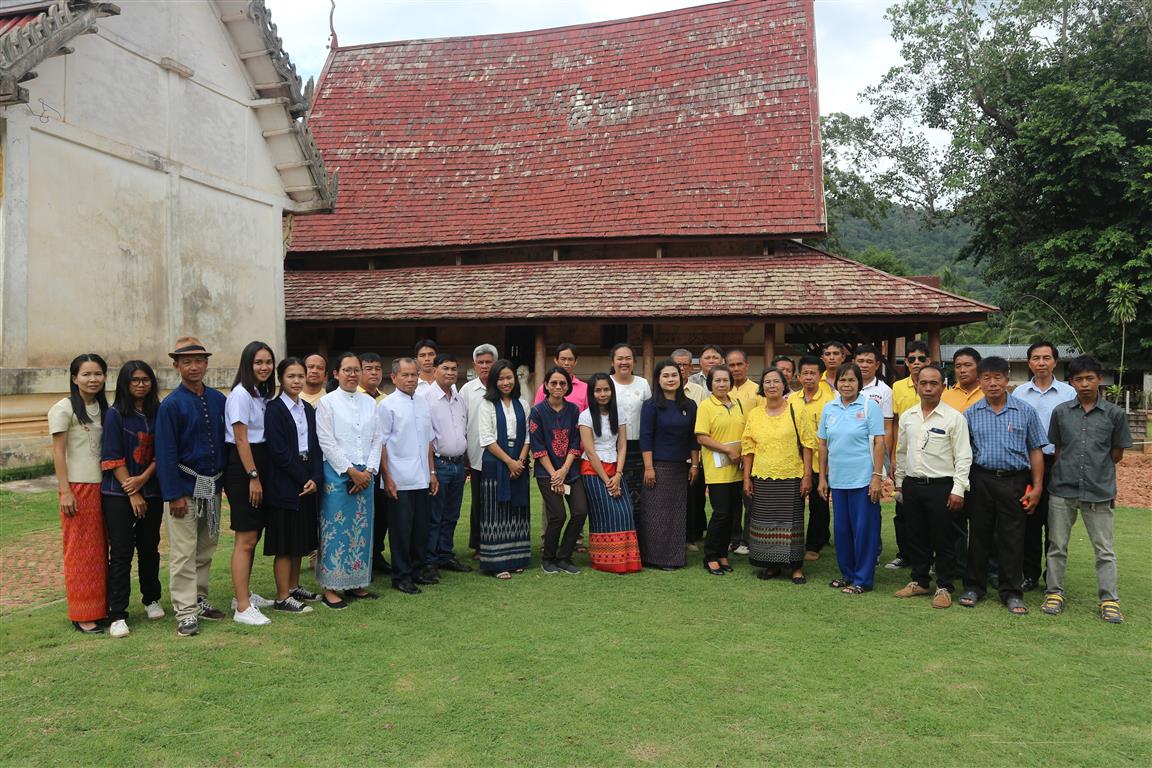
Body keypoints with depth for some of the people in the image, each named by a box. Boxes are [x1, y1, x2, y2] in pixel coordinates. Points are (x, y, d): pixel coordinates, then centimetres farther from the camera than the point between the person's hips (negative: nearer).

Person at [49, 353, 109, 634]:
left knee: (101, 548, 9)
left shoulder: (103, 408, 11)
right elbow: (58, 452, -9)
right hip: (77, 486, -6)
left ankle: (101, 606, 18)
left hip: (101, 485, 6)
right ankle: (83, 614, 7)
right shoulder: (64, 409, -7)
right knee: (81, 550, -1)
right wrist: (65, 491, -14)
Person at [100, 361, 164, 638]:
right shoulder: (115, 415, -4)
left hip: (152, 492, 3)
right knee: (121, 553, -4)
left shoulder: (157, 413, 7)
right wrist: (132, 494, -11)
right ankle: (117, 615, 1)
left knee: (149, 548, 12)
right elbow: (113, 458, -8)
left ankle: (151, 600, 28)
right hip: (119, 494, -3)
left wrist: (143, 478, -12)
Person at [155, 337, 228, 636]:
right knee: (184, 553, -2)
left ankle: (200, 600, 28)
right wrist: (174, 495, -14)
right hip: (185, 487, -5)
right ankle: (186, 612, 5)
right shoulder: (171, 404, -9)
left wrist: (227, 481, 9)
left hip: (213, 487, 6)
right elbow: (166, 452, -11)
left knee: (206, 549, 15)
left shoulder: (219, 400, 6)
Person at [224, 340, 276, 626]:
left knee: (252, 536, 14)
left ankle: (245, 594, 26)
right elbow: (241, 439, -14)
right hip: (242, 467, -9)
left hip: (258, 465, 9)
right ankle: (242, 608, -4)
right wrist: (253, 476, -15)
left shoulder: (263, 394, 14)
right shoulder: (241, 394, -11)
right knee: (246, 539, -8)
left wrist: (260, 475, 10)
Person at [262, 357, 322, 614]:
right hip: (284, 484, -7)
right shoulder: (274, 409, -9)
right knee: (285, 542, -1)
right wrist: (303, 478, -14)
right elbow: (278, 451, -15)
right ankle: (283, 597, 7)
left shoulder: (308, 408, 12)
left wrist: (315, 478, -5)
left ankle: (294, 587, 27)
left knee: (300, 538, 14)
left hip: (307, 482, 7)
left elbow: (315, 446, 8)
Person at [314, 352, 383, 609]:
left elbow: (376, 440, 9)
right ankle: (330, 588, 6)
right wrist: (351, 471, -12)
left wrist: (369, 471, -4)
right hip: (337, 474, -4)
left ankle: (356, 583, 18)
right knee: (336, 530, -2)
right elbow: (327, 442, -8)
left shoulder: (369, 402, 11)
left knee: (362, 530, 8)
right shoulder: (327, 402, -2)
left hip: (365, 475, 5)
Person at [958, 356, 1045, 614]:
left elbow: (1035, 450, 3)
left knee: (1012, 539, 4)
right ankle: (974, 587, 20)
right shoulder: (971, 414, 5)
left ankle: (1012, 593, 15)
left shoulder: (1025, 411, 2)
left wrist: (1037, 486, -2)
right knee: (978, 535, 9)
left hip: (1014, 482, -1)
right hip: (981, 480, 1)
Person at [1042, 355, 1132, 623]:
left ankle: (1109, 601, 16)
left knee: (1105, 550, 7)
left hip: (1099, 492, -1)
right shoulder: (1060, 412, 2)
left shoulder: (1115, 414, -2)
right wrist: (1069, 470, 1)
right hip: (1062, 490, 1)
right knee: (1057, 546, 10)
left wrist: (1096, 470, 7)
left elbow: (1117, 453, 7)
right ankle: (1055, 593, 21)